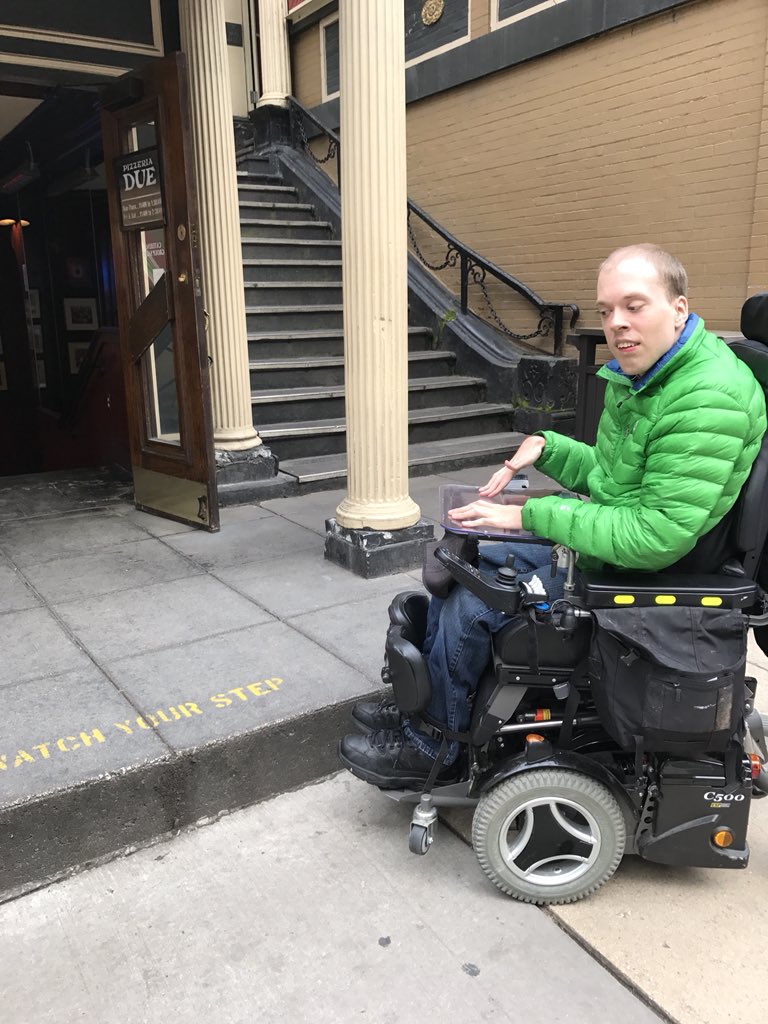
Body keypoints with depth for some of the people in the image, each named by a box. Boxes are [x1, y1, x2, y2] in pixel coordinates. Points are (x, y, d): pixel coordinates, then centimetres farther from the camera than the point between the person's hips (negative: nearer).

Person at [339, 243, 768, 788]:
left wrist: (531, 515, -26)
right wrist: (547, 446, -3)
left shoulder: (708, 401, -27)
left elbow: (657, 537, -30)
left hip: (648, 576, -10)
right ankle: (424, 707, 24)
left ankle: (433, 750, 12)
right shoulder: (637, 376, 5)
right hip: (606, 546, 10)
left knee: (468, 605, -13)